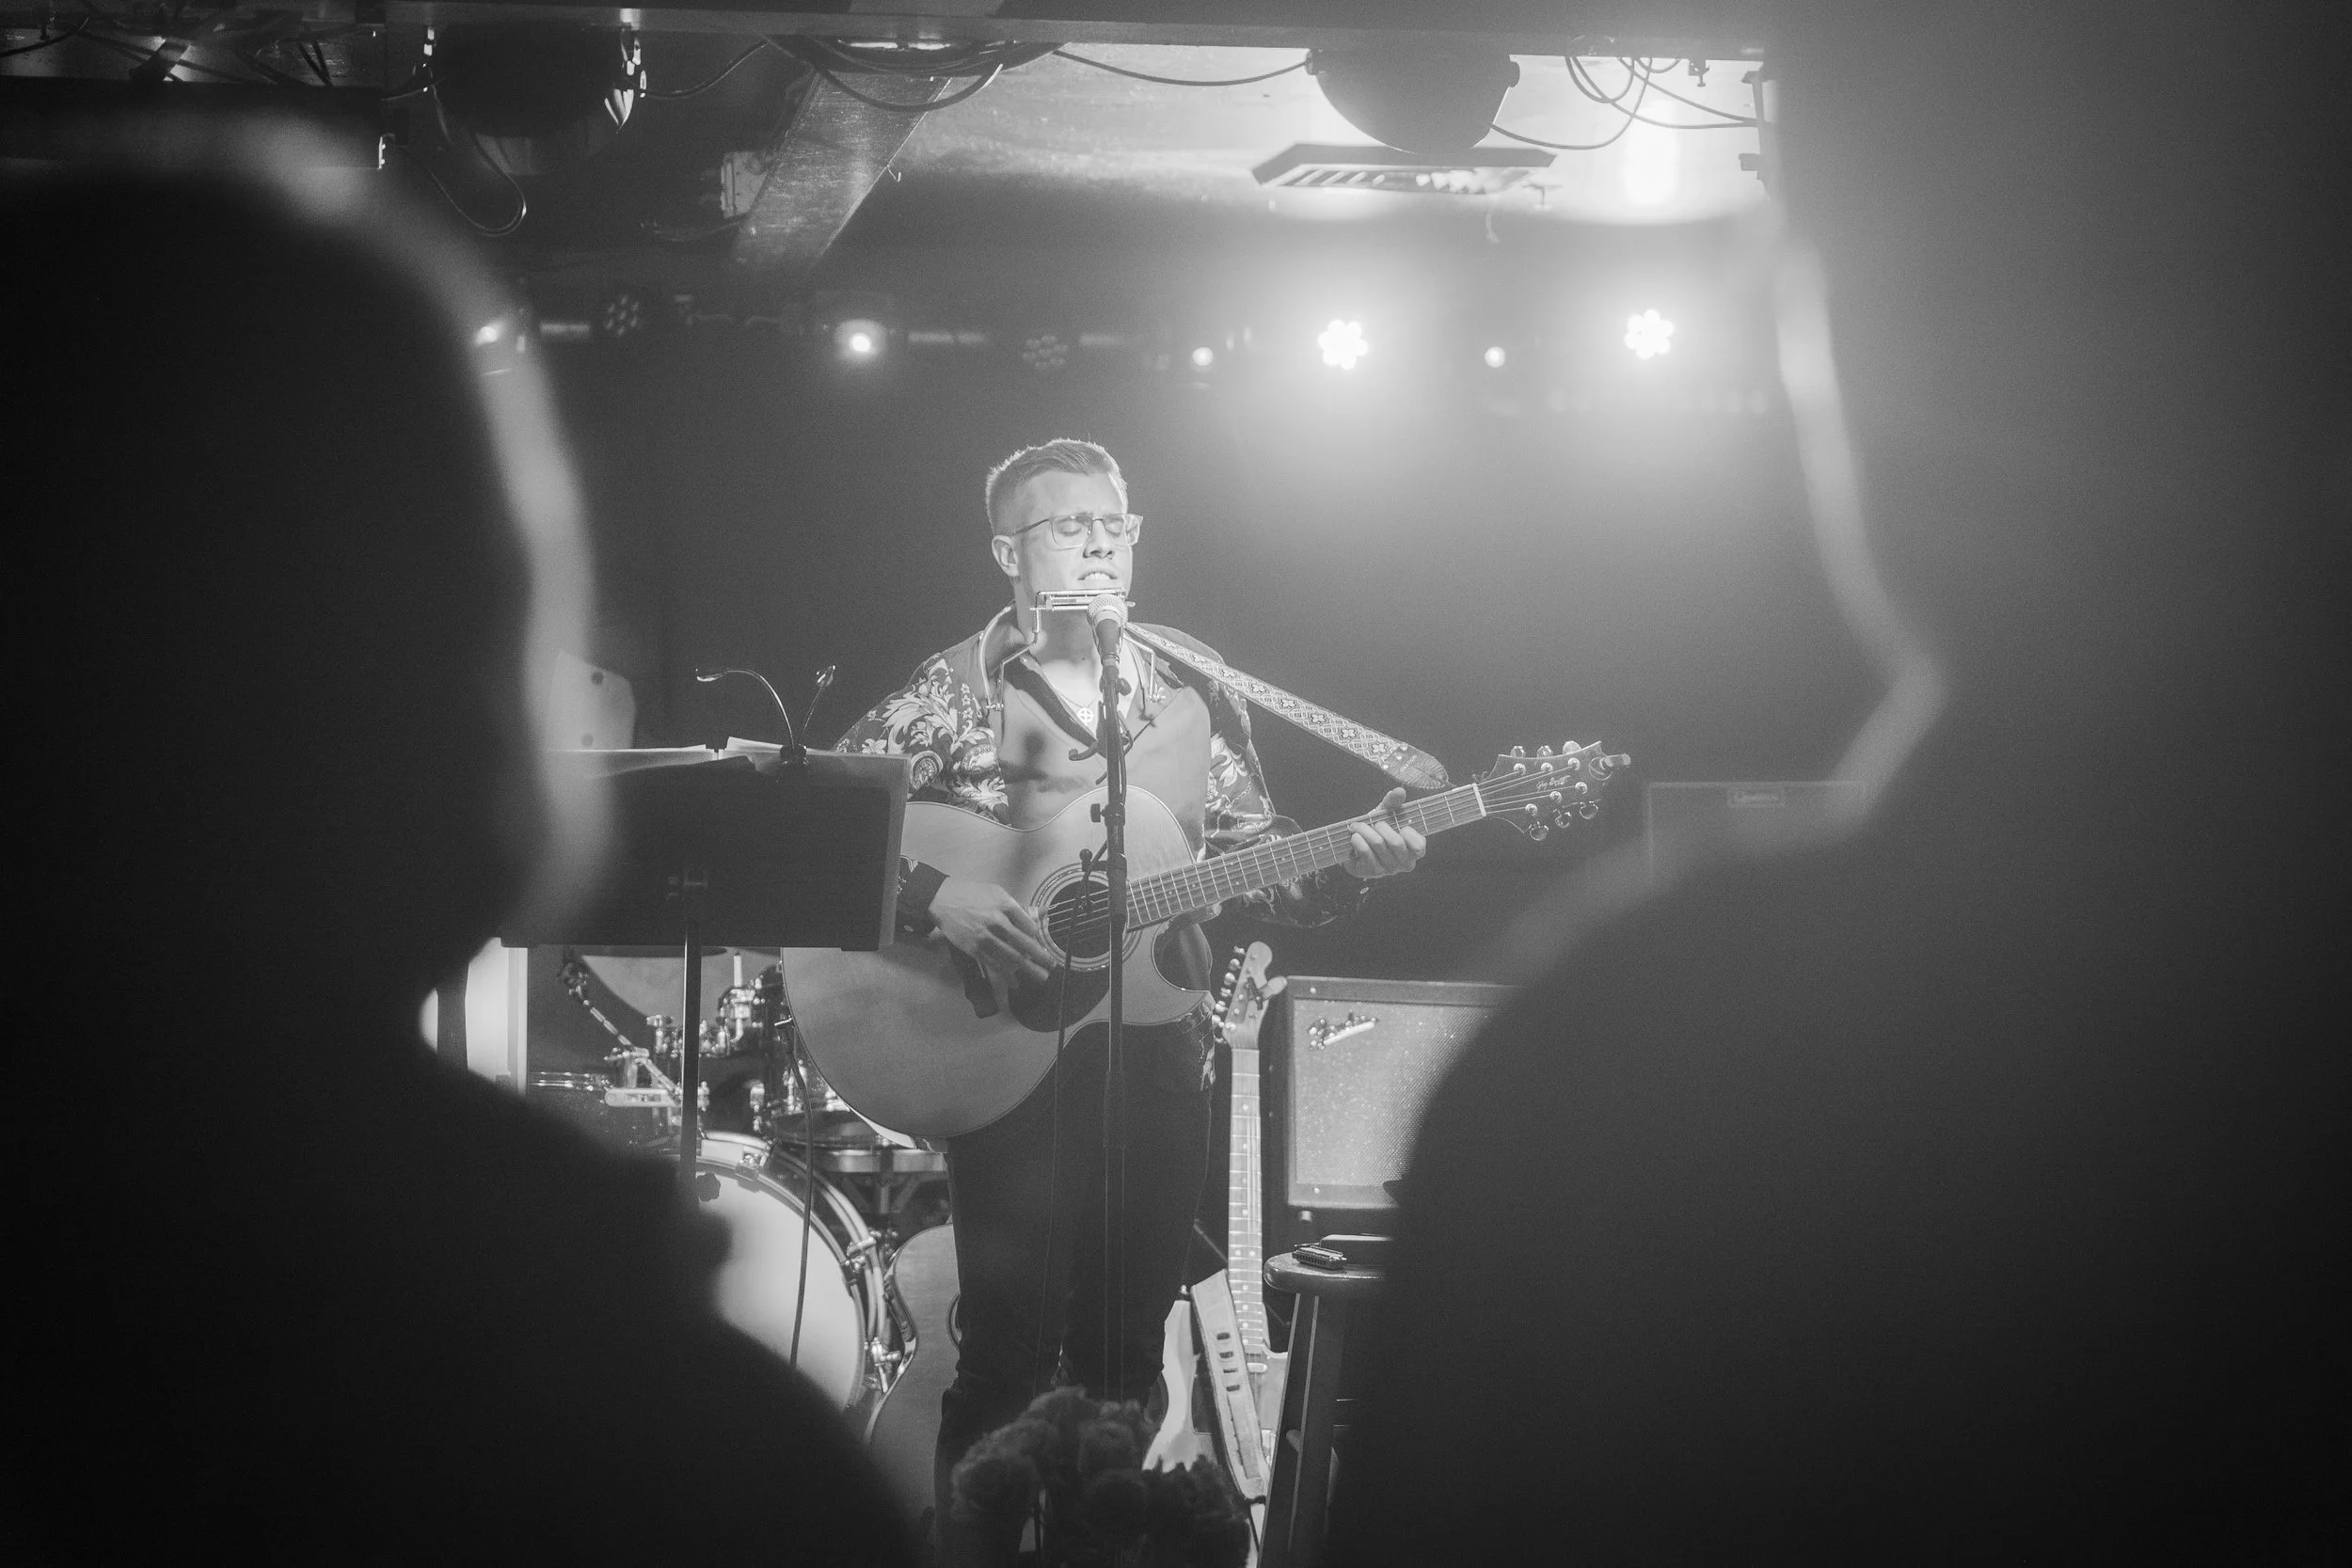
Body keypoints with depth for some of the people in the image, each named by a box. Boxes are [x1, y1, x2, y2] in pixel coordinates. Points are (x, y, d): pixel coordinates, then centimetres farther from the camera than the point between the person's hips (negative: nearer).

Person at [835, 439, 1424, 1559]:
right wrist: (934, 898, -21)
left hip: (1156, 1058, 4)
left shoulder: (1190, 700, 10)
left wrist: (1345, 863, -8)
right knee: (1009, 1354, -9)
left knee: (1126, 1358, 7)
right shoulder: (953, 695, -2)